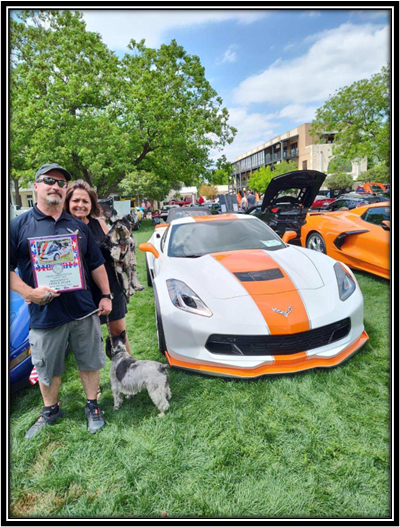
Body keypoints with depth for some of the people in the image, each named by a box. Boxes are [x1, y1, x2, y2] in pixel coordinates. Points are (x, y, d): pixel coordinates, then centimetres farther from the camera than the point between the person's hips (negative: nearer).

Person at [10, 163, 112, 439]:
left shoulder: (79, 226, 8)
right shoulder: (19, 225, -2)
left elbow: (96, 264, 12)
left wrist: (106, 295, 6)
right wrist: (29, 292, -16)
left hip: (84, 311, 2)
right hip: (45, 315, -2)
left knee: (90, 363, 15)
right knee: (48, 370, 16)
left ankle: (92, 406, 37)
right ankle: (50, 411, 42)